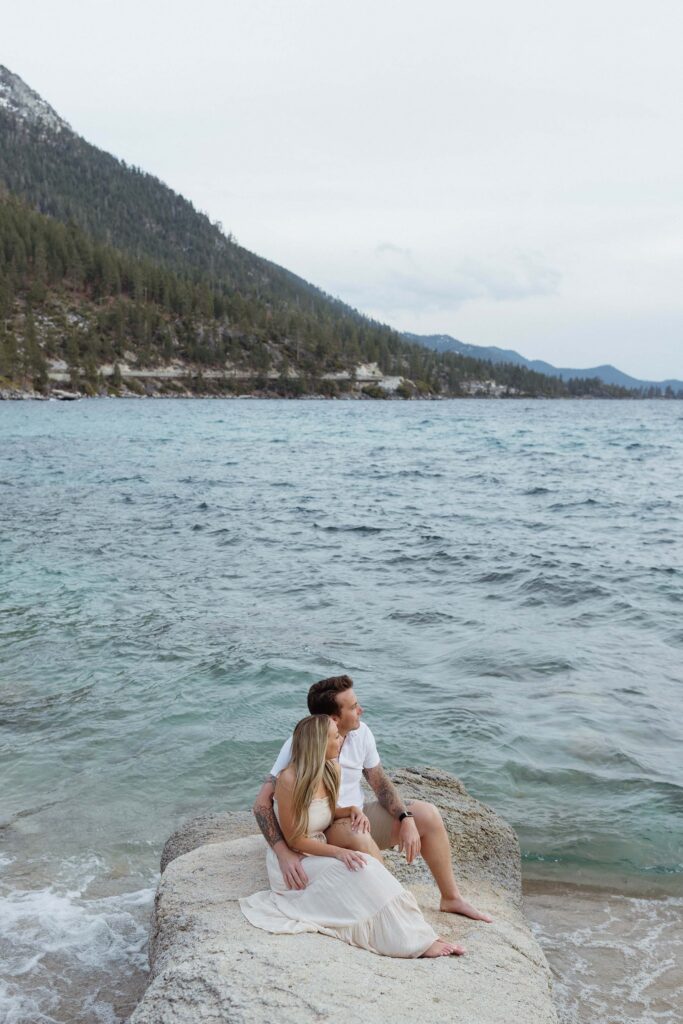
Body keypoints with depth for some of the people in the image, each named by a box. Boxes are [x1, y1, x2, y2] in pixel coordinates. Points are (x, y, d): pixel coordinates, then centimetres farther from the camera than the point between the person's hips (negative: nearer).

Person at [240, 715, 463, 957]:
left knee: (368, 861, -20)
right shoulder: (289, 780, -23)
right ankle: (414, 941, -28)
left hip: (319, 852, 8)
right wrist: (338, 852, -30)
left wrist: (352, 811, -6)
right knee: (360, 869, -28)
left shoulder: (331, 771, 0)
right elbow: (294, 840, -19)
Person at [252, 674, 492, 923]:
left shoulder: (361, 733, -8)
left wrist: (406, 819, -15)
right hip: (321, 834, -6)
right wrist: (283, 853, -36)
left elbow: (380, 782, 2)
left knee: (427, 814, -8)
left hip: (358, 820, 6)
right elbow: (263, 802, -24)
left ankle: (451, 898, 6)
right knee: (357, 835, -38)